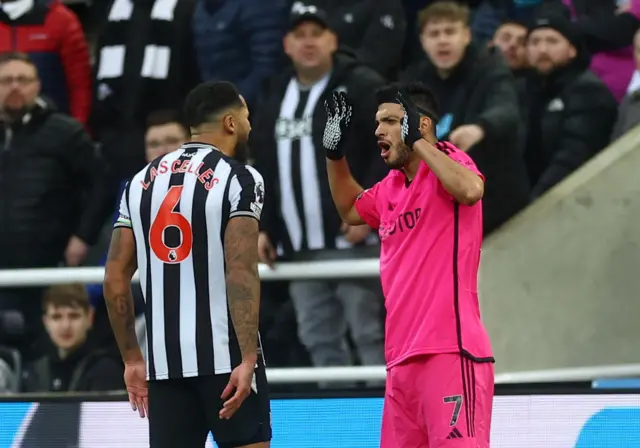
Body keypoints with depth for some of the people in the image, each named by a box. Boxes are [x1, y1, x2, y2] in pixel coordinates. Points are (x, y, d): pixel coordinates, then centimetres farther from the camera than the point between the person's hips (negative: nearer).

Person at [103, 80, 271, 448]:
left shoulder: (143, 182, 12)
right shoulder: (239, 179, -6)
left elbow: (115, 278, 11)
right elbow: (241, 272, -16)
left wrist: (132, 358, 17)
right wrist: (248, 358, -19)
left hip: (164, 360, 5)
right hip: (226, 357, -5)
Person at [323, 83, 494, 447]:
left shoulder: (447, 160, -4)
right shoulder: (390, 188, 18)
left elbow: (470, 190, -28)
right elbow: (350, 210, 39)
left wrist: (416, 141, -18)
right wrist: (335, 152, 27)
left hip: (450, 353, -8)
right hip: (402, 359, 8)